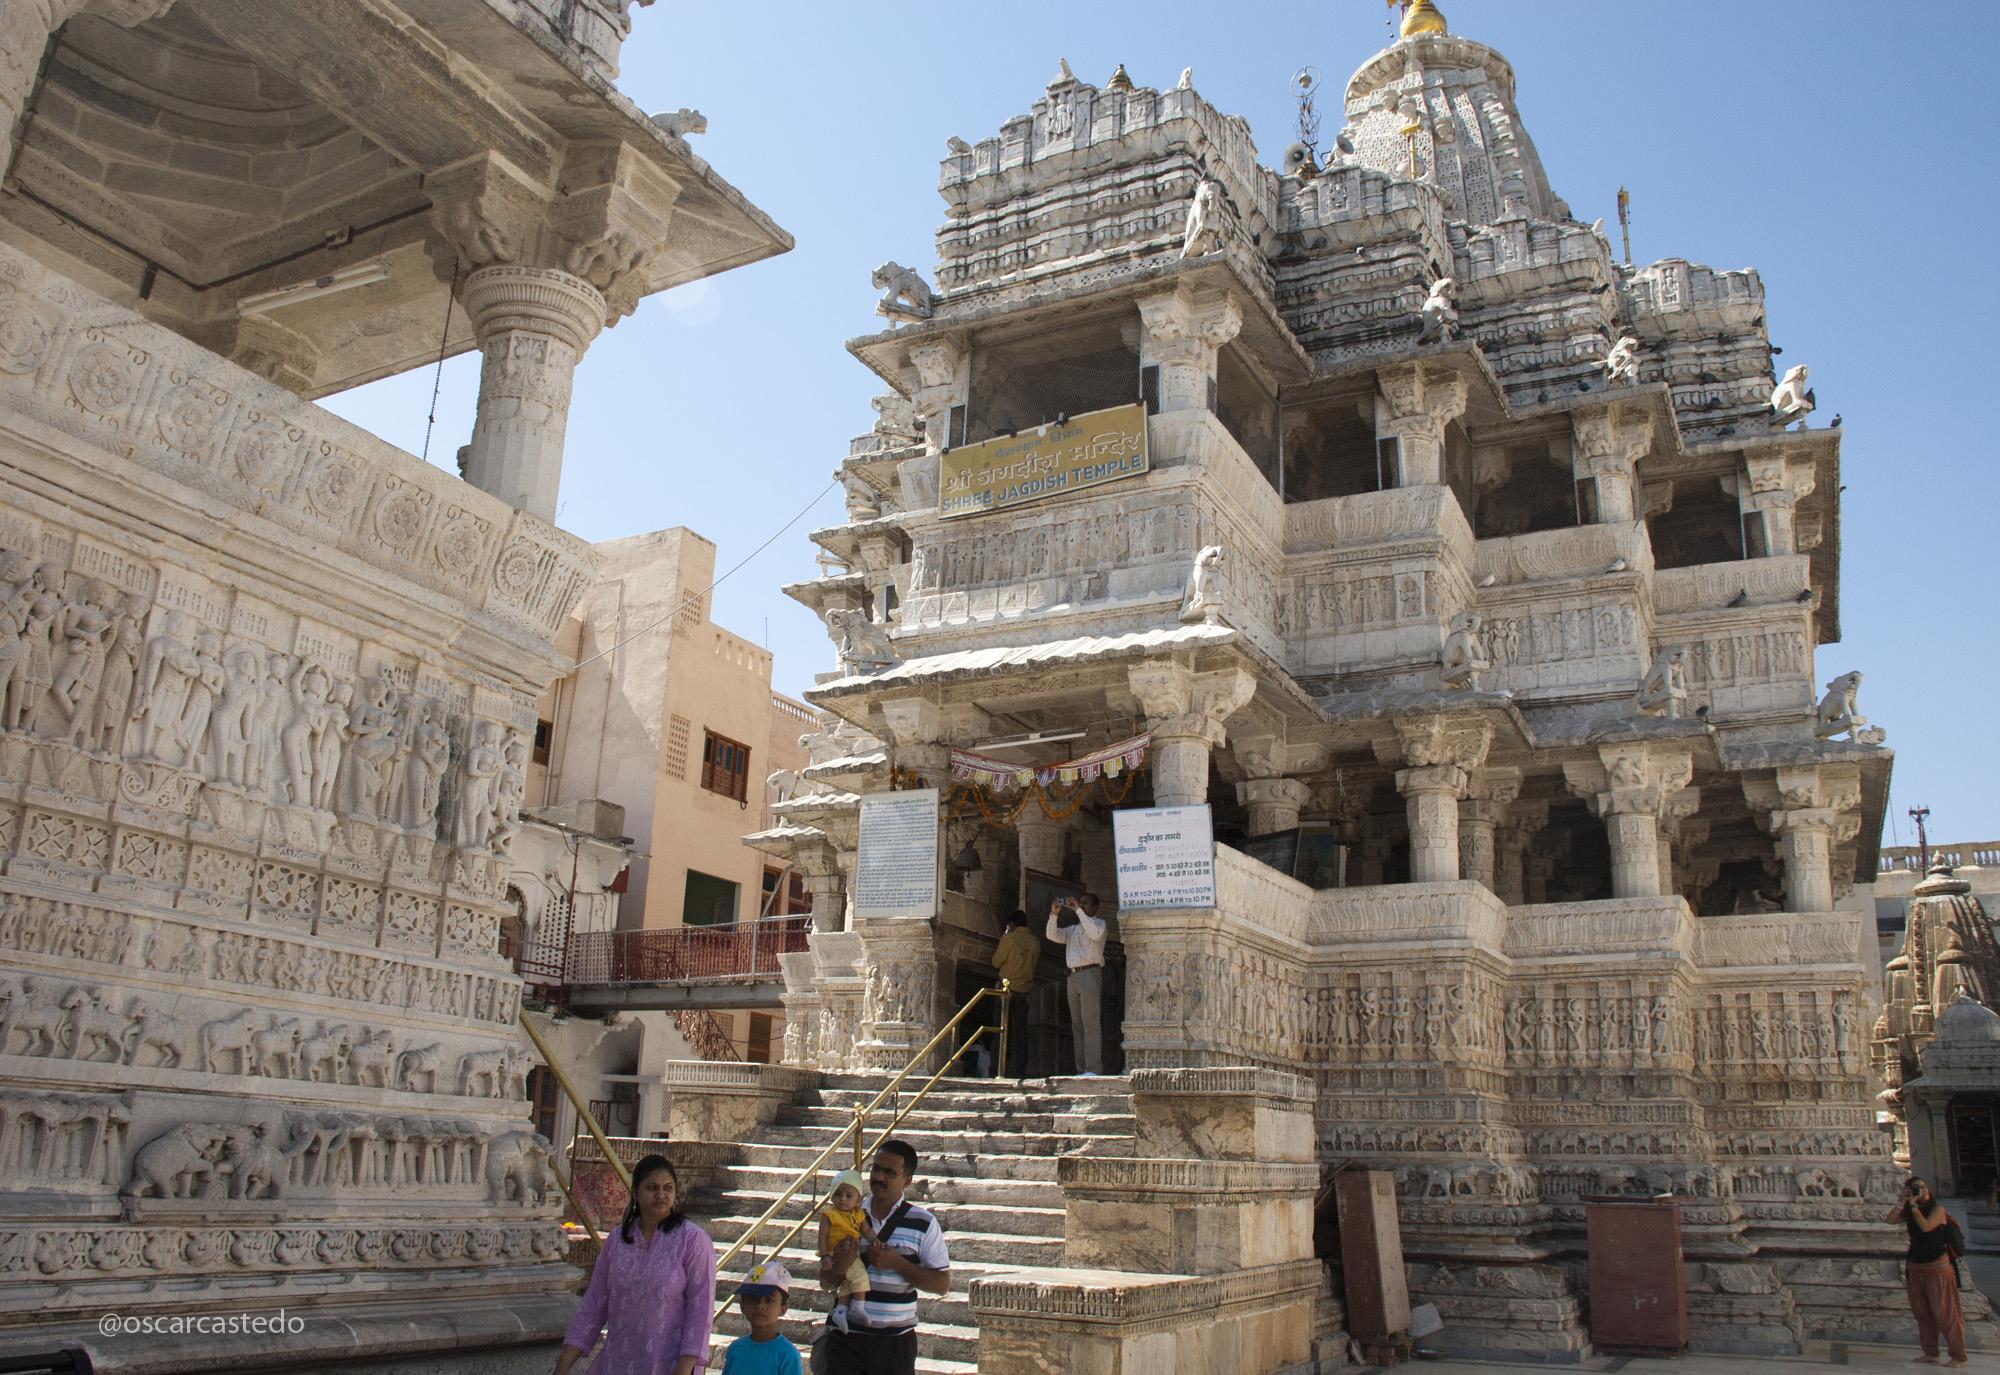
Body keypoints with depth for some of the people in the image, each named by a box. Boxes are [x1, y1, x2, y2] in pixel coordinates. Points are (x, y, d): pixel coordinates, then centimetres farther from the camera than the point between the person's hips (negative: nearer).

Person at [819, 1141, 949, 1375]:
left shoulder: (923, 1223, -3)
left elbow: (942, 1285, -5)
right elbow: (826, 1281, 11)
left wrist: (896, 1262, -16)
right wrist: (838, 1268, -13)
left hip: (895, 1342, -2)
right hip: (845, 1337, 2)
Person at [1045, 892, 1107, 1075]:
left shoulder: (1099, 922, 9)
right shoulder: (1073, 929, 25)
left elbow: (1095, 933, -14)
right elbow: (1053, 936, 13)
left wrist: (1078, 911, -13)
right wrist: (1054, 914, -2)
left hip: (1090, 973, -6)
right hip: (1073, 976, 7)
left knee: (1091, 1022, -14)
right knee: (1077, 1024, 3)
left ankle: (1093, 1069, -19)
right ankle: (1081, 1069, 3)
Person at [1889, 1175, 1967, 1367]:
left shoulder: (1938, 1209, -8)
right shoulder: (1909, 1212, 8)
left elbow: (1926, 1226, -23)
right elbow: (1891, 1219, -7)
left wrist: (1914, 1205, -20)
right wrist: (1903, 1201, -11)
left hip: (1938, 1267, -6)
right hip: (1916, 1268, 6)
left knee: (1944, 1312, -6)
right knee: (1921, 1312, 8)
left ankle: (1958, 1356, 2)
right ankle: (1931, 1354, 17)